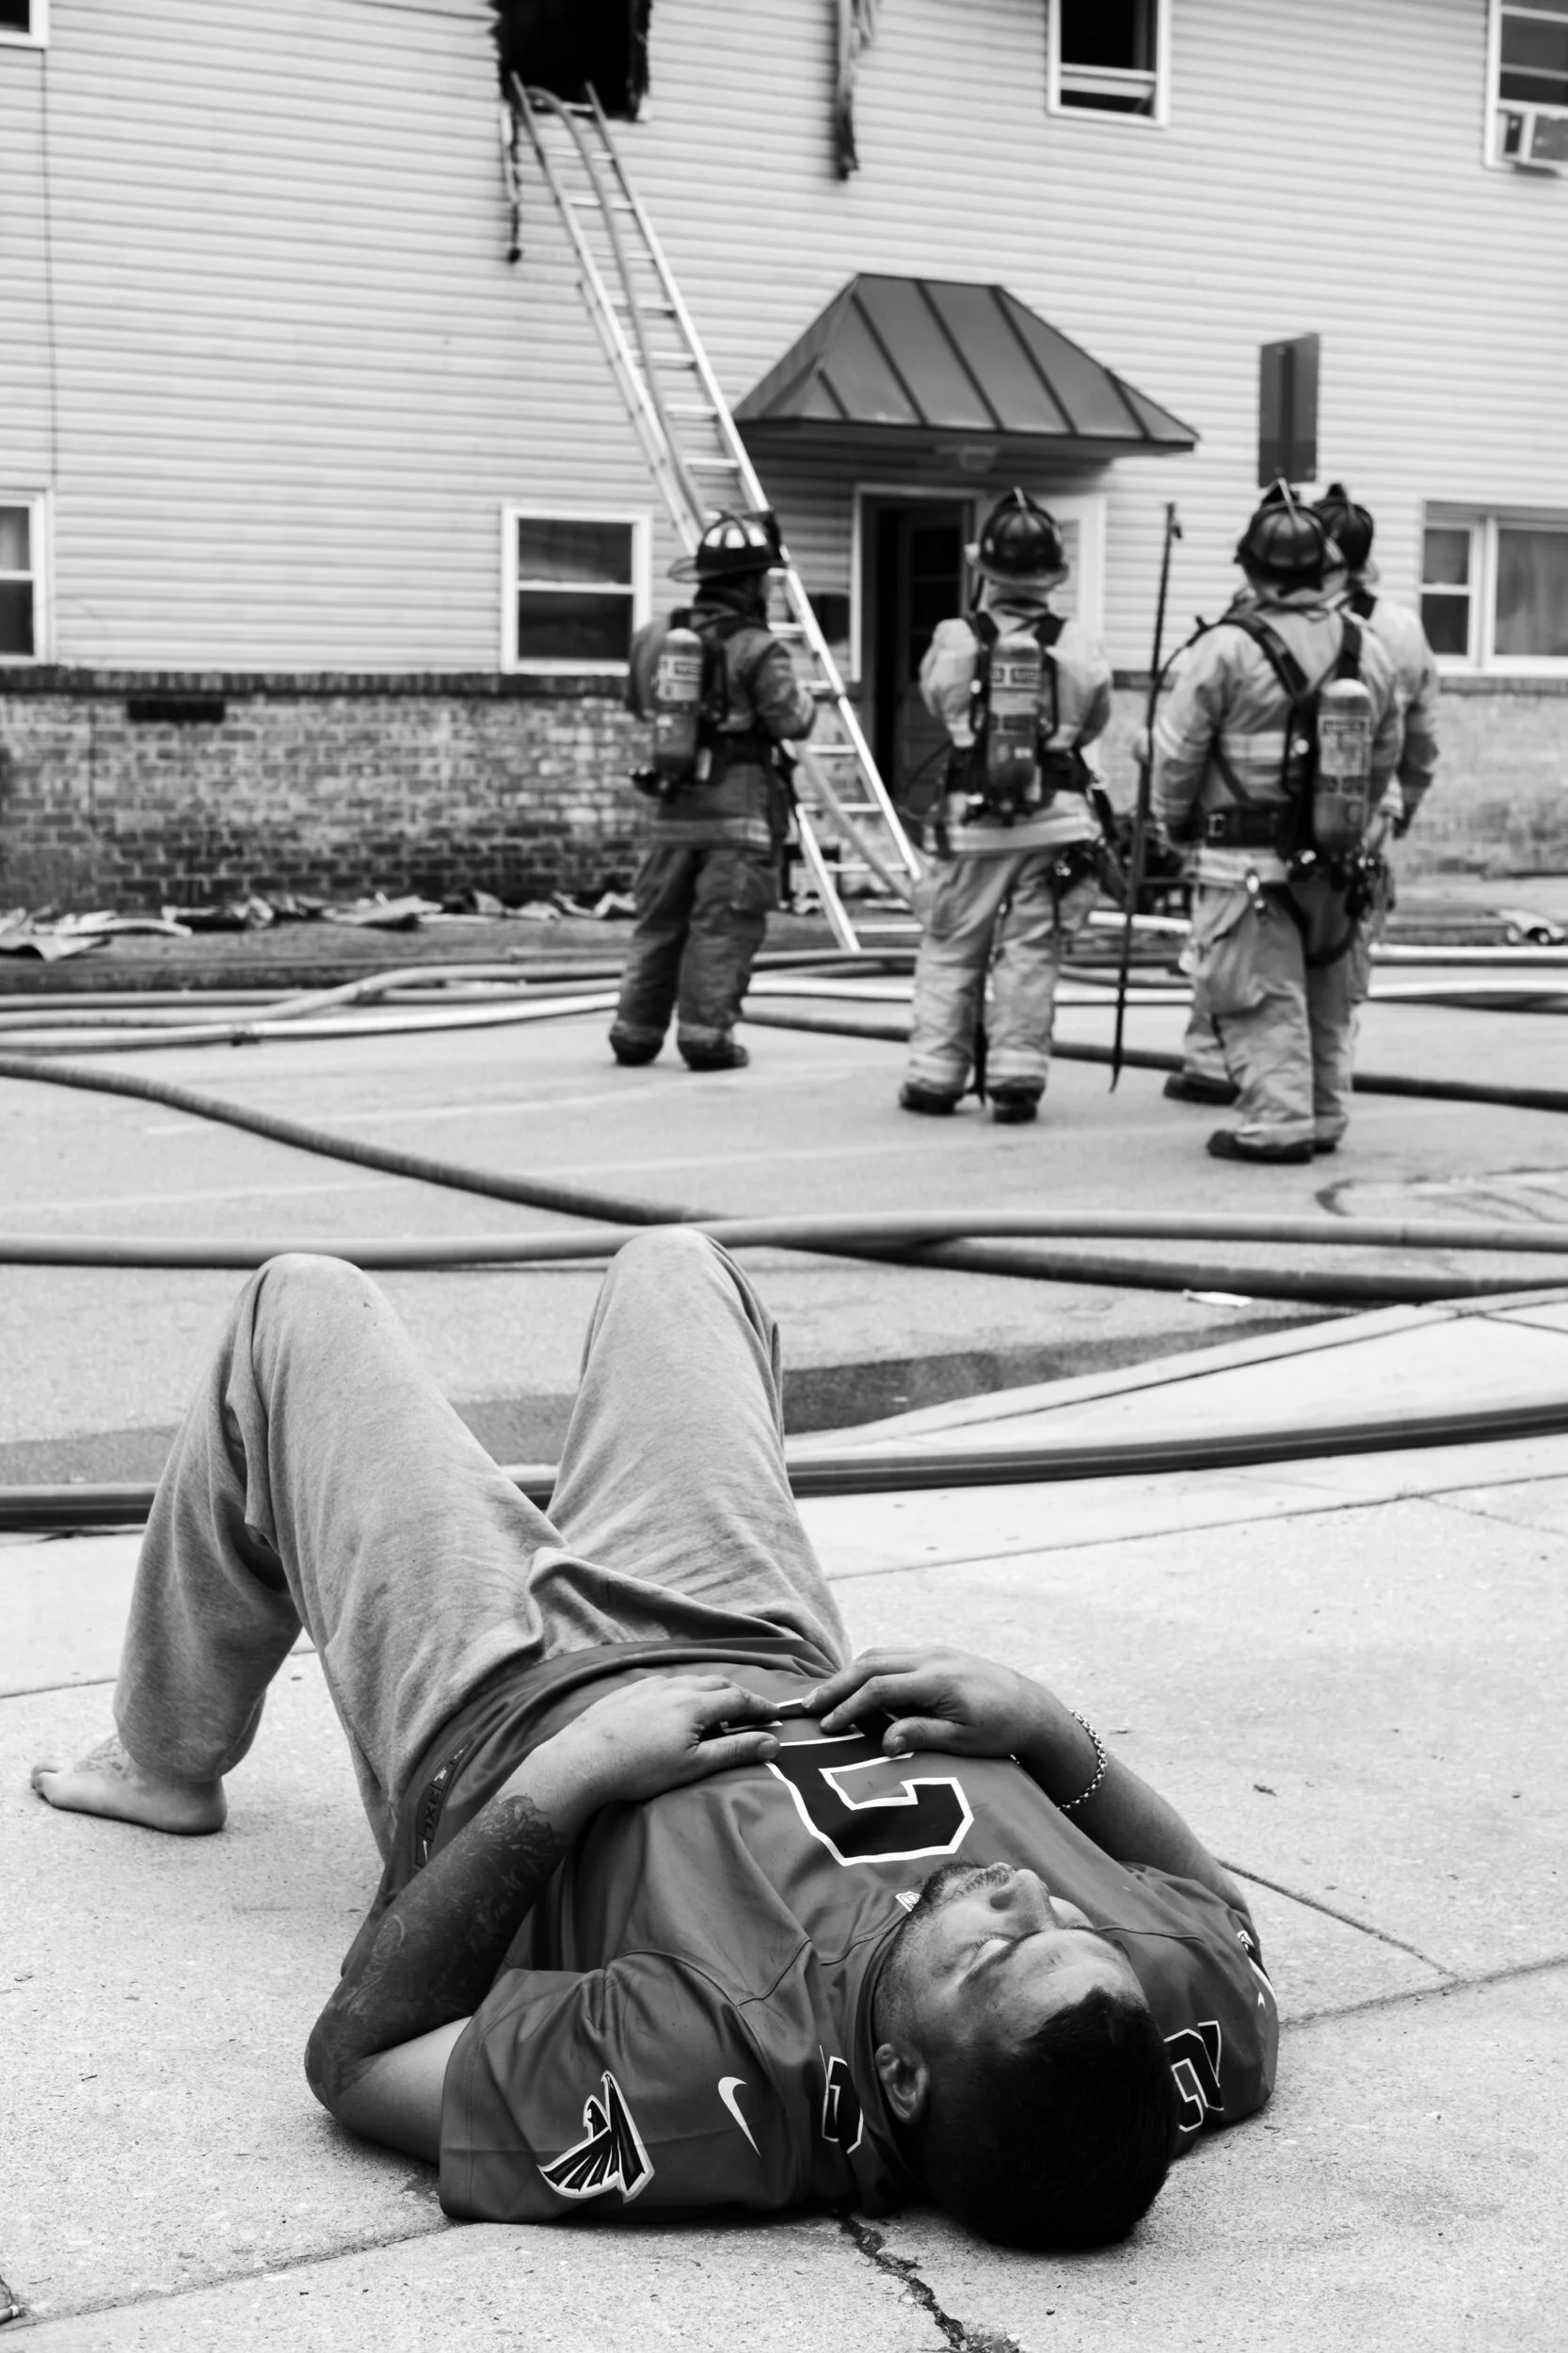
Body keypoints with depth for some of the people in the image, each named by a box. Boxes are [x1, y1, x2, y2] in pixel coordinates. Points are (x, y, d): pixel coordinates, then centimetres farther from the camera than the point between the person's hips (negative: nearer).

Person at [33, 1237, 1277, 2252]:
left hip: (499, 1711, -4)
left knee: (302, 1302, 13)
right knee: (669, 1261, 24)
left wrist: (559, 1782, -37)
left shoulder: (721, 2087, -48)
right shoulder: (1199, 2007, -35)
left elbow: (355, 2060, -33)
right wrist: (1051, 1732, -23)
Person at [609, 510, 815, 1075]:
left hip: (674, 805, 6)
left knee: (659, 922, 13)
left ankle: (635, 1032, 15)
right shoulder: (756, 650, -13)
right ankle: (706, 1034, -4)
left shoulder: (655, 638, 6)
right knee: (722, 927, -1)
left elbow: (637, 705, 19)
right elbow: (793, 722, -12)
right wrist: (802, 693, 8)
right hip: (739, 806, -5)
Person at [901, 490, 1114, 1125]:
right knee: (1030, 954, 6)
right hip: (1055, 818, 0)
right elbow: (1094, 722, 9)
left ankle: (934, 1075, 13)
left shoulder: (954, 640, -7)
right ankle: (1017, 1077, 4)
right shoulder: (1076, 646, -4)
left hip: (973, 818, 0)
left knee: (950, 953, 11)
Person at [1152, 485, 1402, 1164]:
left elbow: (1177, 751, -7)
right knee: (1330, 998, 15)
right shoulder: (1368, 650, 5)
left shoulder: (1226, 648, -13)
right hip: (1340, 862, 6)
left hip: (1249, 860, -5)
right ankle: (1324, 1119, 21)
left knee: (1262, 1001, -1)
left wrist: (1174, 820, 10)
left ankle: (1278, 1122, -4)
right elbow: (1386, 757, 13)